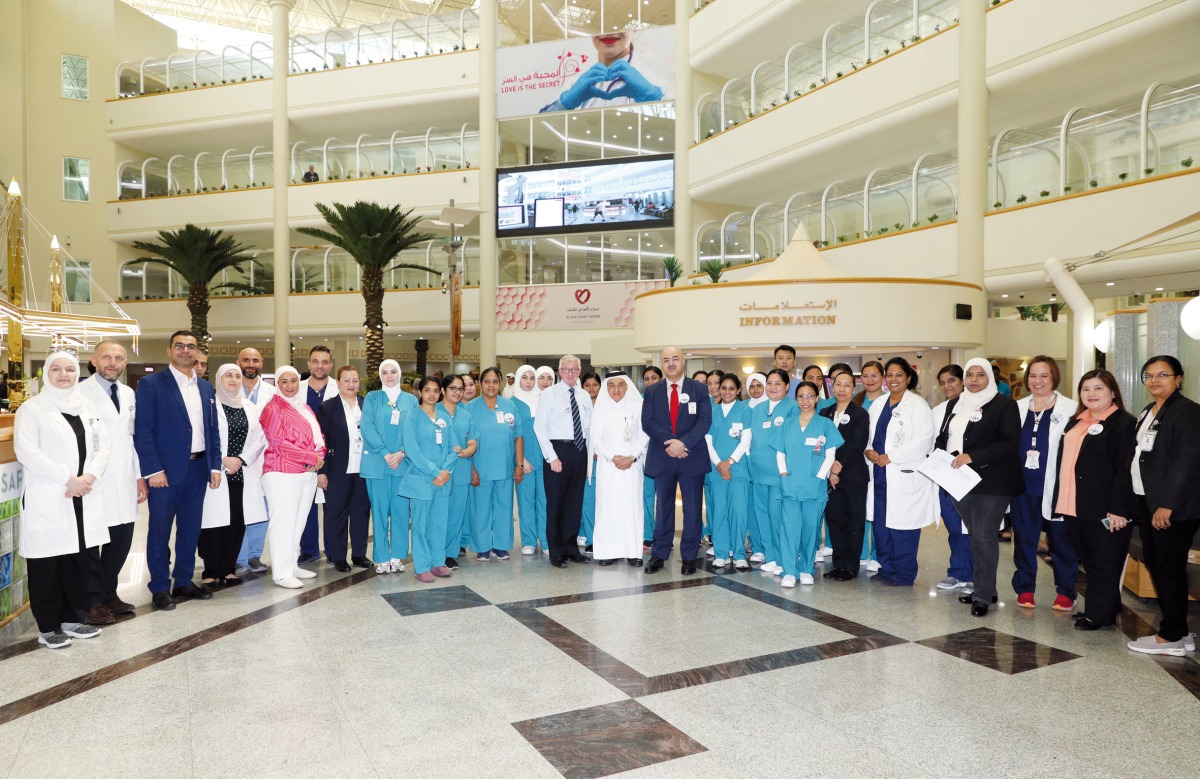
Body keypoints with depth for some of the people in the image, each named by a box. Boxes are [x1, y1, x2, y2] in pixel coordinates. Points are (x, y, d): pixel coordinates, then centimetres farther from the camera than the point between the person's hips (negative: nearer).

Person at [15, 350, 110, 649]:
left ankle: (71, 619, 22)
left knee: (78, 561, 9)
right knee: (46, 565, 1)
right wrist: (68, 479, -16)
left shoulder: (87, 406, 13)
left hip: (83, 497, 5)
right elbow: (26, 451, -12)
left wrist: (89, 476, -9)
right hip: (47, 499, -5)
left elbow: (102, 445, 9)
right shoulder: (32, 408, -2)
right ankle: (48, 627, 12)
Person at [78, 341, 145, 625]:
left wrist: (140, 476, 15)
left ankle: (108, 594, 28)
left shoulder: (128, 394, 14)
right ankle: (93, 602, 16)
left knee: (121, 540, 12)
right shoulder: (81, 392, -7)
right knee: (90, 542, 3)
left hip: (124, 482, 6)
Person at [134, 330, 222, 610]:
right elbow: (142, 430, -10)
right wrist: (153, 469, -15)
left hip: (198, 468, 5)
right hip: (166, 470, -5)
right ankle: (160, 588, 15)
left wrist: (215, 465, 6)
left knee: (191, 528, 12)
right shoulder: (151, 384, -4)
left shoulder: (206, 388, 13)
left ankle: (184, 582, 24)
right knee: (160, 530, 5)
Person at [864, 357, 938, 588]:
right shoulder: (878, 406, 15)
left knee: (901, 526, -3)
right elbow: (869, 435, 20)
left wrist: (890, 457, -16)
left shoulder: (917, 405, -6)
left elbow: (923, 440, -15)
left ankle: (902, 574, 9)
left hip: (905, 476, -6)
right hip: (880, 474, 7)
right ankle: (886, 568, 23)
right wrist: (868, 450, -2)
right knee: (880, 523, 10)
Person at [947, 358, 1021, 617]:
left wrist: (972, 457, -20)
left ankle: (982, 595, 2)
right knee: (976, 536, 12)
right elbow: (949, 438, 24)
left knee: (984, 536, -6)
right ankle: (983, 588, 23)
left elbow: (1010, 444, -14)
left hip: (991, 483, -6)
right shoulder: (959, 405, 16)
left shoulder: (1004, 405, -5)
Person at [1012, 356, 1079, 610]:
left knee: (1060, 539, 5)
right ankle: (1025, 588, 21)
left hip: (1054, 486, -3)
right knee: (1024, 537, 10)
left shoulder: (1070, 409, -2)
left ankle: (1066, 591, 19)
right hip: (1023, 485, 3)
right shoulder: (1018, 408, 10)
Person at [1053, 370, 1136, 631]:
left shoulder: (1123, 423, -7)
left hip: (1104, 509, -7)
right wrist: (1061, 501, 15)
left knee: (1104, 563, 2)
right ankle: (1095, 609, 25)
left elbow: (1126, 470, -14)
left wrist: (1118, 509, -19)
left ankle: (1099, 615, 11)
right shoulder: (1075, 422, 17)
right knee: (1088, 561, 14)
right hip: (1074, 507, 8)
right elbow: (1063, 462, 20)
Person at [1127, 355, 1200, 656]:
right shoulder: (1147, 413, 16)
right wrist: (1135, 502, 10)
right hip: (1146, 501, 9)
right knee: (1154, 563, 12)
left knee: (1169, 567, -3)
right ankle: (1175, 628, 23)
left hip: (1173, 506, -9)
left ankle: (1171, 638, 6)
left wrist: (1167, 504, -21)